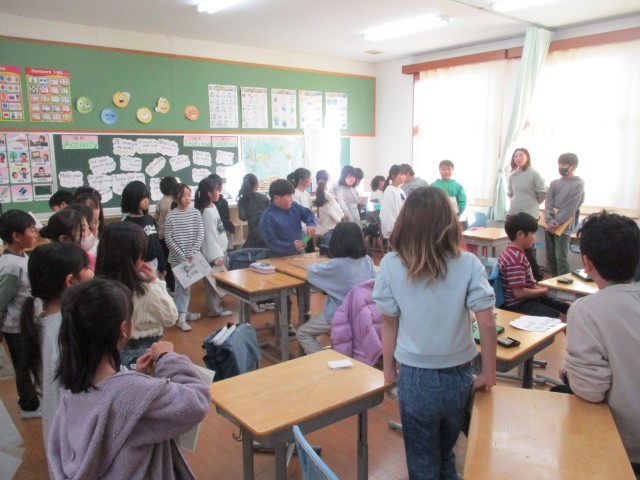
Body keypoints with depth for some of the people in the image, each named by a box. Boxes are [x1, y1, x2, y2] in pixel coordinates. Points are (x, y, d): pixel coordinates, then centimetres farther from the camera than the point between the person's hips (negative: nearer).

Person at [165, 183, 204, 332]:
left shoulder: (196, 213, -1)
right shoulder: (171, 216, -8)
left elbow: (201, 234, -3)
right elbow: (169, 239, -9)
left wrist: (192, 253, -13)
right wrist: (182, 256, -13)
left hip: (192, 257, 3)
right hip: (177, 258, -3)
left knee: (186, 285, 14)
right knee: (182, 286, -1)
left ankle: (183, 312, 29)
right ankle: (181, 317, 6)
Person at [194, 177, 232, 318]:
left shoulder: (212, 207, 9)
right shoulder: (207, 212, -20)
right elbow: (210, 235, -21)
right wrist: (217, 255, -21)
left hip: (219, 249, 9)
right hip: (213, 252, -9)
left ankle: (216, 303, 30)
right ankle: (214, 309, 10)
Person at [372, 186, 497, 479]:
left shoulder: (390, 265, -12)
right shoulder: (468, 264, -12)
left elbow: (388, 323, -4)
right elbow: (487, 324, -12)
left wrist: (389, 370, 8)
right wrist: (489, 374, 1)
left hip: (416, 378, -1)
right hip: (459, 376, 2)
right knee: (446, 452, 27)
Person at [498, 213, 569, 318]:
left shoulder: (515, 252, 8)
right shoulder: (516, 258, -23)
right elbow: (519, 292, -26)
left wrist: (537, 288, 3)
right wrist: (542, 291, -11)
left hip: (525, 299, 11)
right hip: (518, 305, -11)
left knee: (568, 309, 11)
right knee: (561, 318, -19)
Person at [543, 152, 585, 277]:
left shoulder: (578, 184, -3)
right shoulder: (554, 183, 12)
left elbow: (570, 207, -11)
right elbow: (548, 203, 2)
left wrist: (557, 223, -16)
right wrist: (550, 221, -13)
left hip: (564, 227, -5)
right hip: (550, 226, 5)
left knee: (561, 258, -12)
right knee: (550, 257, 8)